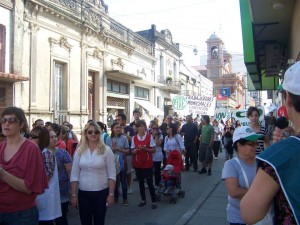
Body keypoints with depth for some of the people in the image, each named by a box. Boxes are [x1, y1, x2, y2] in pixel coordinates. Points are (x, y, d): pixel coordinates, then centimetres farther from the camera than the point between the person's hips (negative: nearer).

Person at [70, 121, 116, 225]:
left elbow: (111, 174, -5)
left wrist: (111, 194, -8)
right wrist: (73, 195, -1)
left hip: (101, 193, -2)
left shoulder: (106, 150, -5)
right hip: (83, 193, 2)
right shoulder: (80, 150, 1)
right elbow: (74, 175, 2)